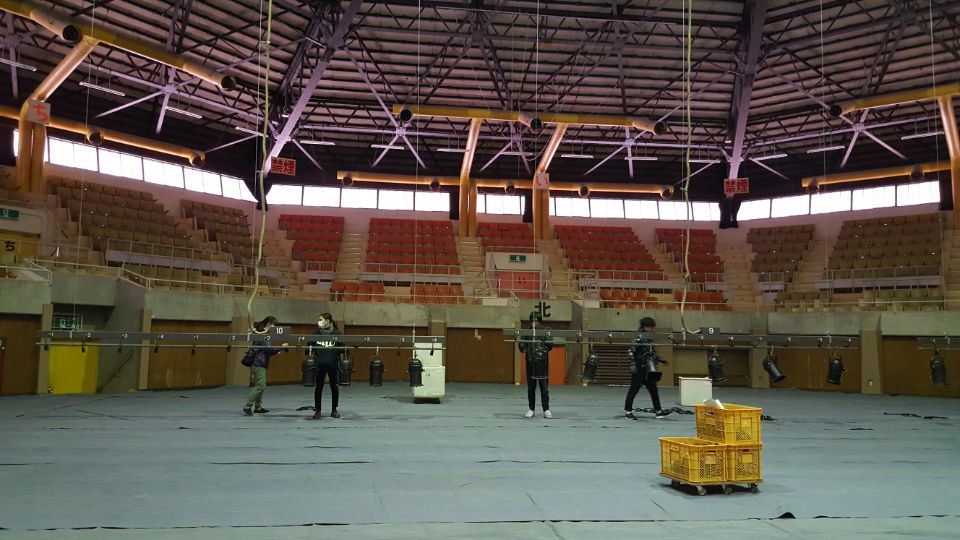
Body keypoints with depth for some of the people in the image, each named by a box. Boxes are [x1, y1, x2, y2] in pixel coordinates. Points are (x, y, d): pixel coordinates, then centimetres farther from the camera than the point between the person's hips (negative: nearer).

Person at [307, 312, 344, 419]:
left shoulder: (337, 333, 2)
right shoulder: (316, 333, 7)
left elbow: (342, 347, 3)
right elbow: (310, 345, 11)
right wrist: (312, 353, -7)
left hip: (333, 363, -1)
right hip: (319, 364, 1)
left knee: (335, 386, 4)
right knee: (318, 387, 1)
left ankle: (334, 410, 17)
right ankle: (317, 410, 10)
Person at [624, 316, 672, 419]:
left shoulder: (650, 340, 10)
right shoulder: (639, 339, -13)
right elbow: (630, 352, -17)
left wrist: (659, 360, 14)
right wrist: (632, 364, -22)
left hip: (648, 370, 8)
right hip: (638, 369, -8)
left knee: (653, 389, 9)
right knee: (634, 389, -1)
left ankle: (658, 411, 16)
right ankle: (627, 411, 7)